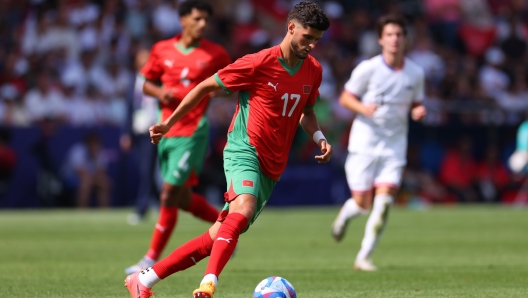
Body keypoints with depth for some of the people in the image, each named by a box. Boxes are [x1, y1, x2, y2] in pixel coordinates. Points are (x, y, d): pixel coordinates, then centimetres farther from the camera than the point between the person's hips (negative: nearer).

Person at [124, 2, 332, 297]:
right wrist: (169, 123, 0)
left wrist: (319, 137, 4)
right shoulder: (259, 63, -12)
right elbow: (207, 87, -2)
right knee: (243, 209, -36)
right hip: (245, 150, -6)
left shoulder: (314, 71, 7)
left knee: (219, 236, 1)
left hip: (272, 168, 6)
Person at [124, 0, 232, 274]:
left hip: (192, 132, -5)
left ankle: (152, 259, -2)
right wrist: (159, 92, -7)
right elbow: (147, 83, 14)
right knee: (182, 198, 9)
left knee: (170, 193, -10)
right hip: (168, 131, 5)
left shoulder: (215, 54, -1)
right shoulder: (162, 50, 6)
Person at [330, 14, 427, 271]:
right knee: (362, 203, -2)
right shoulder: (368, 69, -7)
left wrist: (418, 111, -8)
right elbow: (345, 98, -1)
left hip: (394, 146, 2)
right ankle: (345, 215, 36)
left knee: (383, 201, -12)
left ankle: (364, 257, -3)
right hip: (364, 143, -2)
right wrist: (363, 108, -21)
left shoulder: (415, 73, 3)